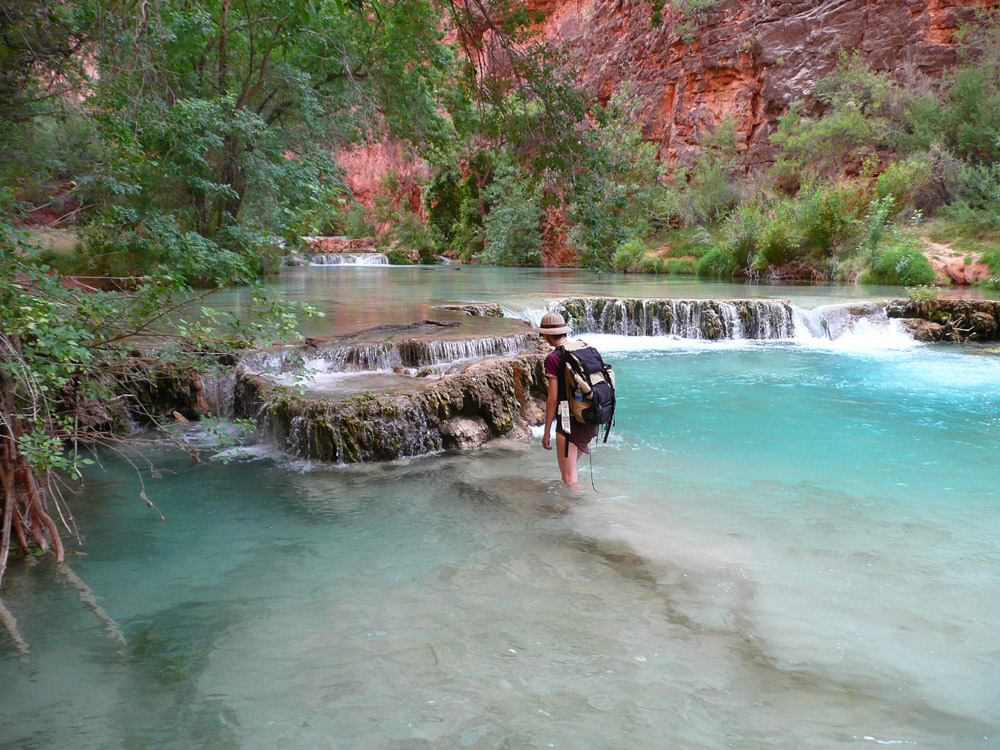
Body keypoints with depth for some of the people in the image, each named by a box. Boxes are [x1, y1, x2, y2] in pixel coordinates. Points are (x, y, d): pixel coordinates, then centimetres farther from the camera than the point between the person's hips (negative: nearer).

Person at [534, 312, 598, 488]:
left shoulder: (553, 358, -12)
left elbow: (553, 399, -14)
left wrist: (547, 432, -6)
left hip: (570, 421, -8)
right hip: (591, 421, 8)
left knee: (569, 479, -3)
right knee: (570, 465, 26)